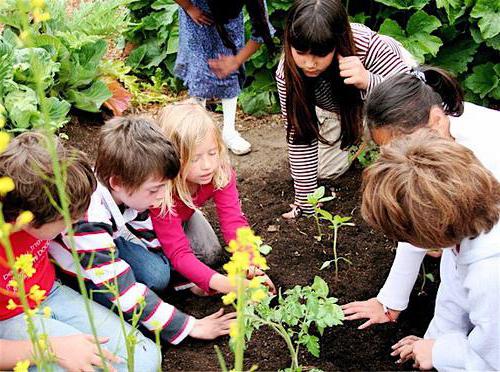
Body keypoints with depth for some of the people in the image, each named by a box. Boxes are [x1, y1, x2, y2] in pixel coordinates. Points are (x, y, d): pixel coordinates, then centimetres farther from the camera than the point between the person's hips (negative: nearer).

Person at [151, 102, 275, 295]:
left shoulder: (221, 172, -31)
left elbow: (233, 220, -34)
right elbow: (178, 253, -46)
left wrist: (250, 265, -52)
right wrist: (223, 283, -60)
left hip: (183, 213, 5)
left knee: (210, 254, -11)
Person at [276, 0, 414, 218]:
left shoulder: (368, 47, -44)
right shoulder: (287, 72, -33)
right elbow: (300, 138, -25)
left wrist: (368, 81, -58)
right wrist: (305, 204, -22)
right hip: (338, 106, 3)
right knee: (325, 170, 2)